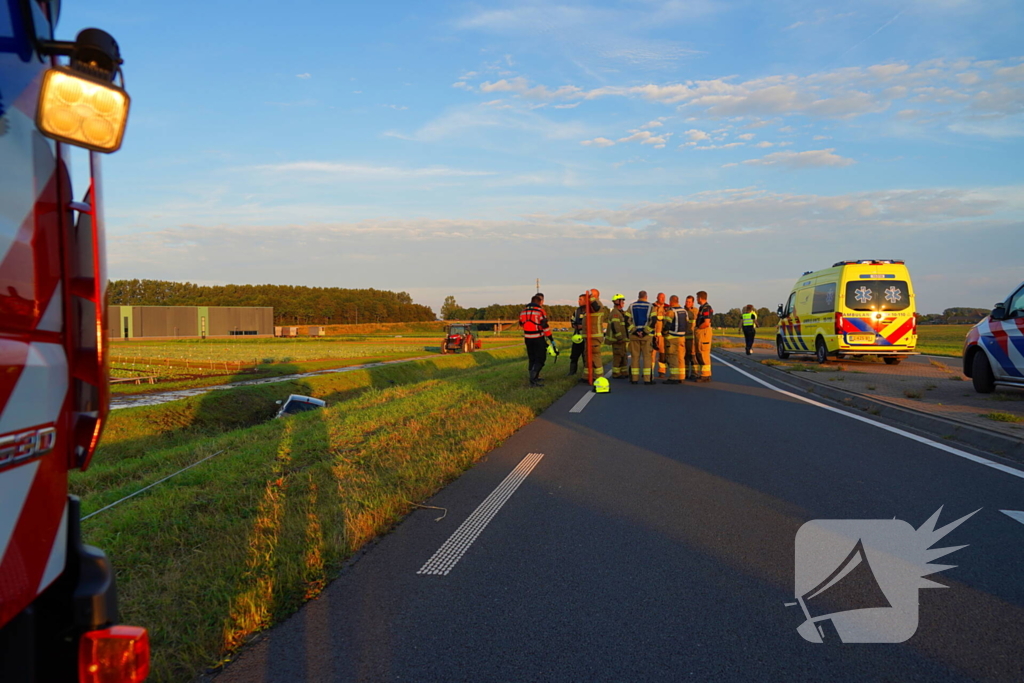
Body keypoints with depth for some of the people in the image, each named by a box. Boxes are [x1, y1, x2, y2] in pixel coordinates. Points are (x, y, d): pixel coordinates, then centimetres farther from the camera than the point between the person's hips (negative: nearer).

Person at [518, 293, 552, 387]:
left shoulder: (524, 311, 7)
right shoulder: (540, 310, -11)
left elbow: (521, 324, 15)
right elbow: (544, 326, -16)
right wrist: (551, 339, -13)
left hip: (527, 338, 6)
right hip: (538, 338, -6)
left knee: (532, 358, 16)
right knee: (540, 358, -1)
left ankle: (534, 378, 23)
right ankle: (533, 378, -15)